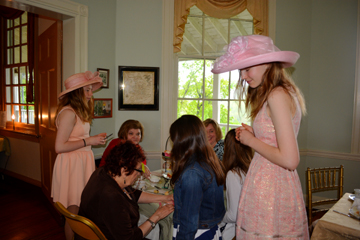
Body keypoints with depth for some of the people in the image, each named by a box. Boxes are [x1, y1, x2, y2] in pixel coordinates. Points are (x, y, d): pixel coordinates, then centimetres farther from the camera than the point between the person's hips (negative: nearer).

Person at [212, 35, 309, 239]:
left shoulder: (277, 95, -18)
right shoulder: (285, 92, 11)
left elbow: (290, 160, -22)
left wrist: (251, 140, -12)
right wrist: (254, 135, 6)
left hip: (271, 195, -9)